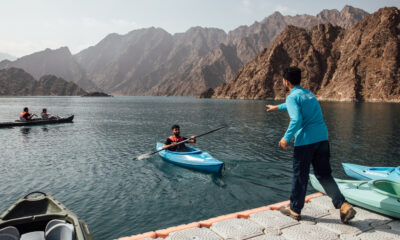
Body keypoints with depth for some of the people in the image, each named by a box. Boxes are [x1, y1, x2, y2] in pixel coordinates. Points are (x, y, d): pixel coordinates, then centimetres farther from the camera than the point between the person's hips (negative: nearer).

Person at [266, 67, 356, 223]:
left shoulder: (292, 97, -6)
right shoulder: (309, 93, 19)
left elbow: (296, 120, -21)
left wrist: (286, 138, -11)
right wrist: (278, 107, 52)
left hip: (305, 141, -7)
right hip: (322, 138, 7)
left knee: (300, 176, 6)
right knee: (324, 175, 14)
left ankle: (294, 209, 21)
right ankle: (343, 205, 3)